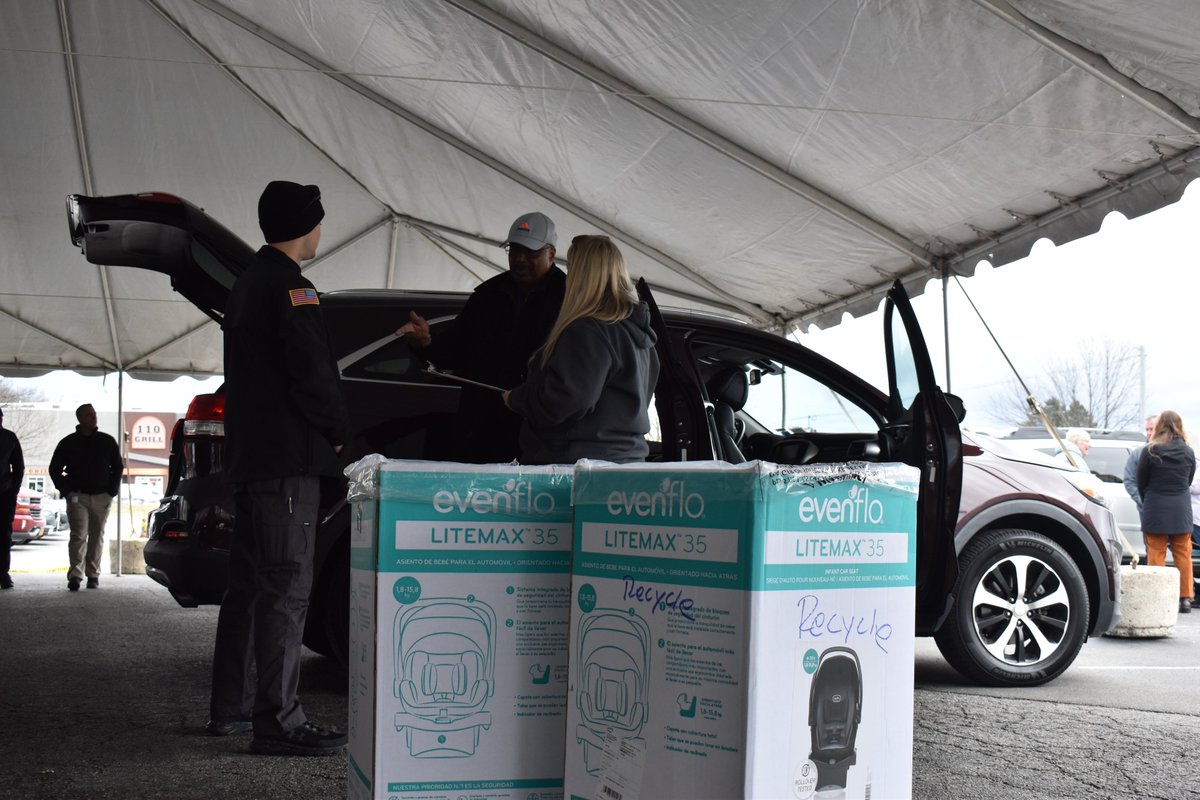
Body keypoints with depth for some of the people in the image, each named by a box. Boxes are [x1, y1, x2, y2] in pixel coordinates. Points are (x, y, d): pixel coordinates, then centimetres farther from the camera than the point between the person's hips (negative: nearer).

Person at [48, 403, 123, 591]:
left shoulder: (107, 441, 7)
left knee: (97, 537, 5)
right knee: (79, 535, -13)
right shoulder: (68, 443, 3)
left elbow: (118, 466, 15)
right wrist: (66, 491, -1)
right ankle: (75, 575, -18)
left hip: (102, 498, 2)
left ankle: (93, 575, 12)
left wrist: (112, 491, 5)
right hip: (77, 497, -2)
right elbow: (55, 469, 10)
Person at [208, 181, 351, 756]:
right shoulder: (290, 287, -12)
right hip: (289, 458, -10)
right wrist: (339, 430, -4)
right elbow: (310, 374, -20)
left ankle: (230, 707, 22)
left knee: (248, 585, 15)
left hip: (248, 456, 10)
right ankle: (278, 723, -10)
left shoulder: (246, 285, 20)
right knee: (286, 589, -10)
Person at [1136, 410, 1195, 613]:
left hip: (1155, 508, -3)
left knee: (1156, 555, 3)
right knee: (1183, 554, 11)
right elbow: (1189, 481, 9)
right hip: (1182, 509, 3)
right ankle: (1185, 598, 11)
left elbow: (1141, 482, -1)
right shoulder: (1188, 452, 1)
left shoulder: (1149, 451, -9)